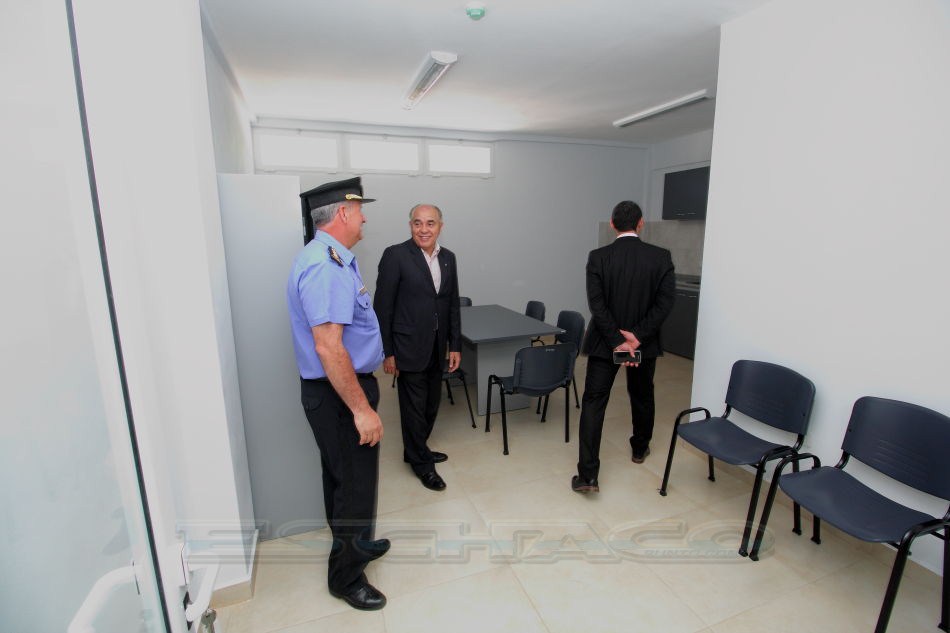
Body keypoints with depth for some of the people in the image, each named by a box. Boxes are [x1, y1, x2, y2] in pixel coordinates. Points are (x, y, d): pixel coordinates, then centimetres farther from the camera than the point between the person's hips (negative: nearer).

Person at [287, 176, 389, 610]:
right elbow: (328, 348, -29)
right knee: (356, 484, 6)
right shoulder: (326, 266, -24)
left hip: (341, 388, 10)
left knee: (343, 477, 24)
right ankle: (346, 575, 28)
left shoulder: (329, 258, 10)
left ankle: (355, 545, 46)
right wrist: (362, 409, -25)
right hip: (338, 394, -10)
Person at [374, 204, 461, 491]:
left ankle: (416, 449, 41)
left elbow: (453, 304, 10)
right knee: (414, 407, 6)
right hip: (409, 348, -6)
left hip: (437, 348, 6)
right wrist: (387, 352, -11)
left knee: (431, 405, 17)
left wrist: (455, 345, 7)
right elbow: (383, 307, -11)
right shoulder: (395, 255, -12)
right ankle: (422, 463, 27)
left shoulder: (448, 257, 6)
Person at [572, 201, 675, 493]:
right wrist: (637, 336, -15)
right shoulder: (661, 257, -5)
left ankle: (588, 475, -5)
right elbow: (665, 302, -12)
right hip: (644, 343, 2)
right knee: (642, 397, 24)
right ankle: (640, 448, 45)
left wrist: (617, 342, -16)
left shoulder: (598, 257, -10)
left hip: (605, 342, -2)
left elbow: (597, 304, -17)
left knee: (593, 403, 0)